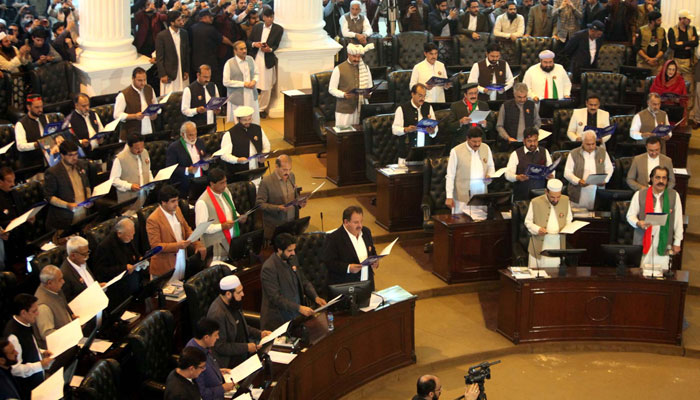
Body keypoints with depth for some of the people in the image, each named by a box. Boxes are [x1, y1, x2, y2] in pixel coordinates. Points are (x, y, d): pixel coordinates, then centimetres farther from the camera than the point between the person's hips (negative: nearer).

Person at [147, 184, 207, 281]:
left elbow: (187, 230, 14)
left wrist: (198, 244, -3)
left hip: (182, 261, 6)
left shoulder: (177, 210, 5)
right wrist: (177, 246, -28)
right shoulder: (153, 220, -16)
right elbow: (155, 246, -18)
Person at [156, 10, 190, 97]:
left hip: (182, 74, 5)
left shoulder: (184, 34, 9)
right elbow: (159, 58, -7)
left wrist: (187, 71, 7)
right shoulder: (161, 36, -7)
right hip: (169, 74, -5)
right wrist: (163, 75, -11)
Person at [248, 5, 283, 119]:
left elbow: (276, 45, 1)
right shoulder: (256, 27, 9)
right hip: (255, 59, 1)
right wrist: (254, 44, -11)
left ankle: (262, 109, 16)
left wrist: (270, 49, -20)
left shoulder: (278, 29, 2)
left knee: (266, 88, 2)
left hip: (267, 60, -1)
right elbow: (248, 40, 12)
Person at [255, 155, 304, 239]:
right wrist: (278, 208, -23)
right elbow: (259, 203, -12)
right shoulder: (266, 182, -15)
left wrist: (300, 202, -1)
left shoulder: (291, 176, 5)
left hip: (293, 222, 5)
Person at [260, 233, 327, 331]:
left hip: (298, 315, 7)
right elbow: (275, 298, -19)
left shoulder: (292, 259, 9)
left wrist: (315, 297, 0)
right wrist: (299, 308, -25)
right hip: (279, 321, -7)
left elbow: (304, 281, 18)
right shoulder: (269, 268, -16)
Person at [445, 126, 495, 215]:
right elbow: (450, 176, -2)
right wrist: (449, 197, -5)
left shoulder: (486, 148, 8)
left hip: (482, 194, 4)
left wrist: (490, 175, -2)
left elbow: (491, 167, 22)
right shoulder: (456, 151, -4)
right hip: (463, 197, -3)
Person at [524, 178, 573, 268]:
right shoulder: (535, 202, -4)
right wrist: (537, 229, -16)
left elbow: (569, 219, 17)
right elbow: (528, 222, 3)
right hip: (539, 247, -2)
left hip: (558, 247, 2)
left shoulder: (565, 200, 4)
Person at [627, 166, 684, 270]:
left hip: (663, 243, 0)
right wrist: (638, 223, -16)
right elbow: (630, 215, 6)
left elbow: (678, 220, 8)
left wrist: (677, 242, 8)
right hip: (644, 241, 0)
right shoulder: (640, 195, 1)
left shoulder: (674, 195, 3)